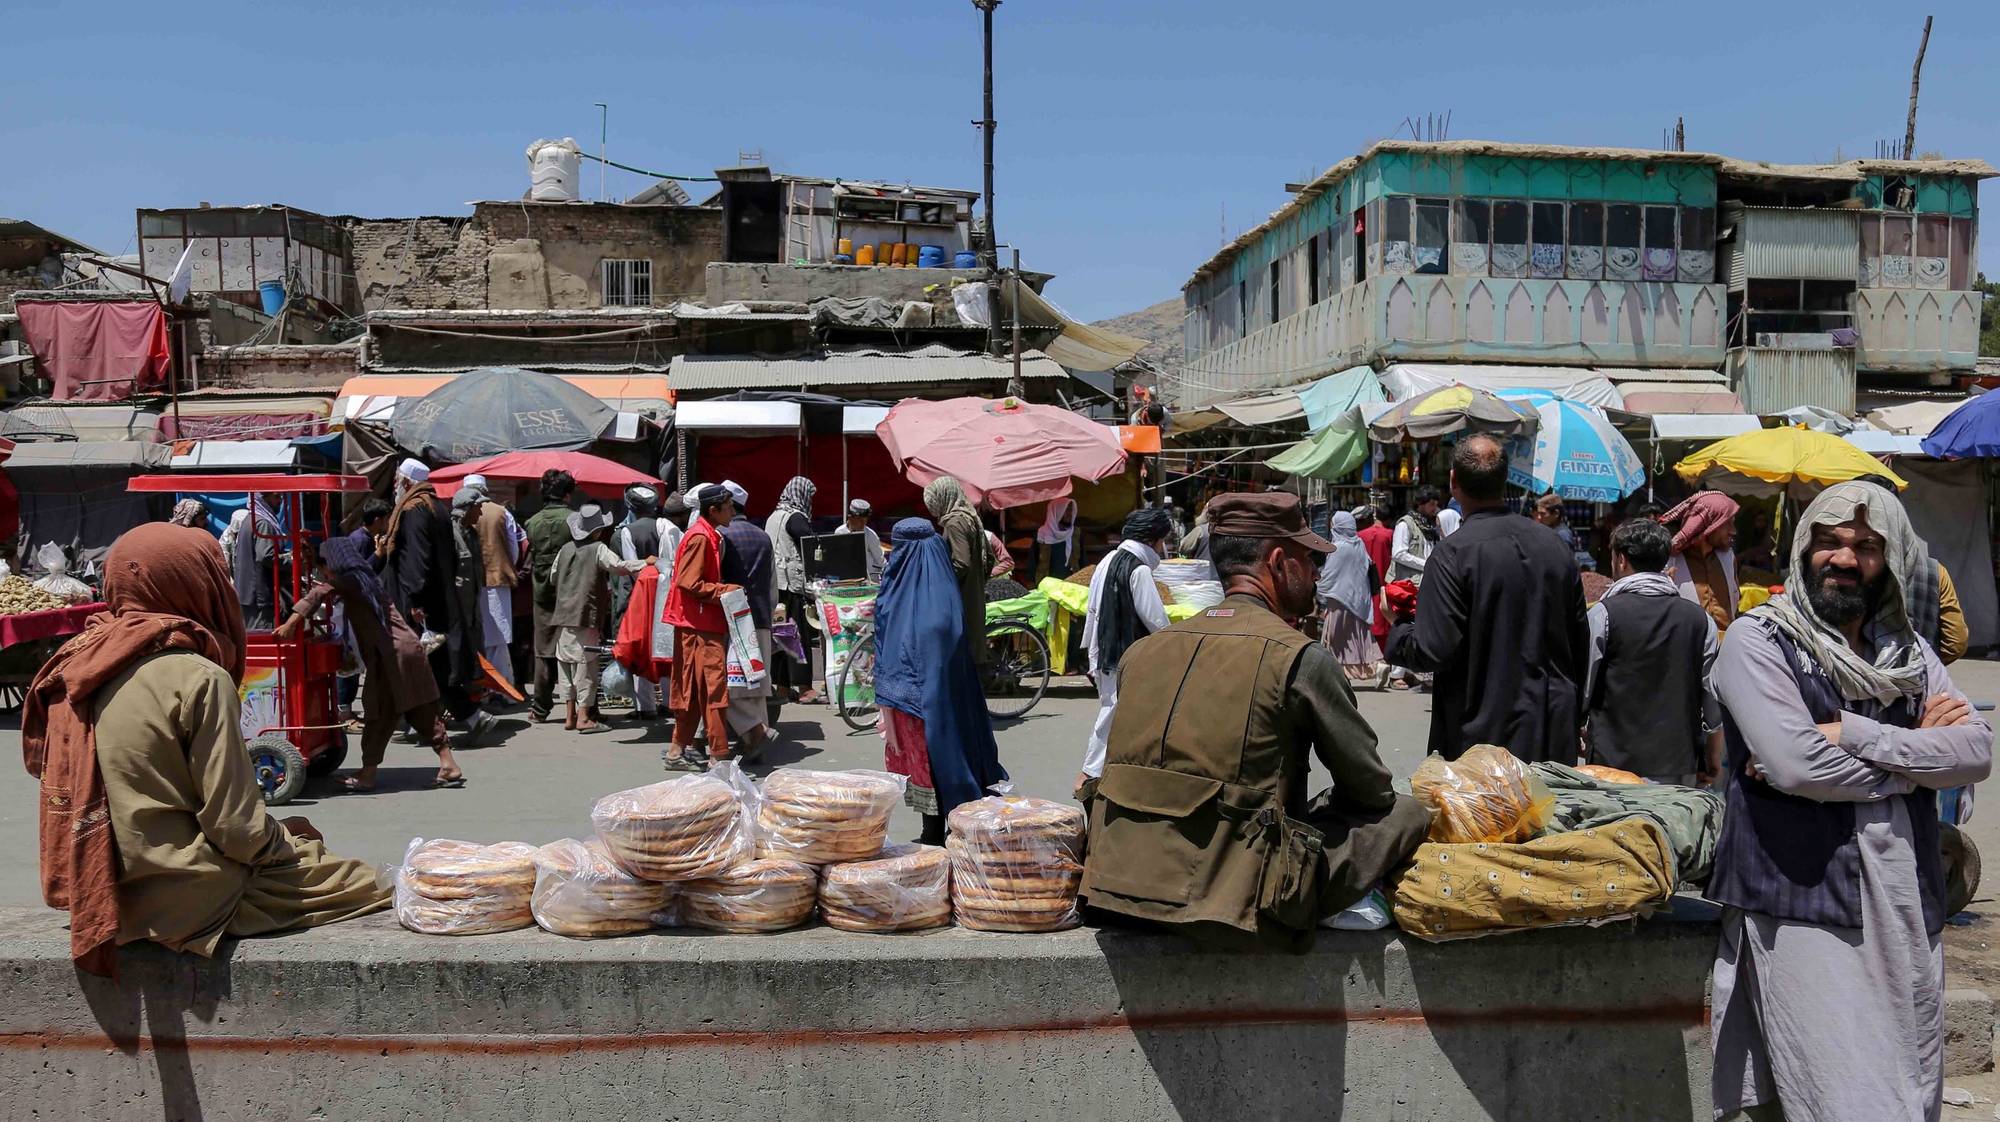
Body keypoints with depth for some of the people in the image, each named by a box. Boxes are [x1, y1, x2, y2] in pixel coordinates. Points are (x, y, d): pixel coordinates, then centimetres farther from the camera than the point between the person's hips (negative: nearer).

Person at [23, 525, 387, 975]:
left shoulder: (78, 667, 5)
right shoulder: (199, 678, -18)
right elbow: (235, 826, -18)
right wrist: (287, 840, 3)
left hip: (108, 889, 8)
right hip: (187, 896, -8)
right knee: (366, 885, 3)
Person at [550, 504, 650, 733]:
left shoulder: (566, 549, 10)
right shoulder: (598, 549, -7)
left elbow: (554, 576, 17)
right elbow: (618, 565, -20)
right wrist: (644, 562, -16)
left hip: (563, 615, 6)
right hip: (586, 617, -6)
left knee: (567, 663, 11)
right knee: (586, 664, -3)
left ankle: (570, 714, 17)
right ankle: (584, 716, -4)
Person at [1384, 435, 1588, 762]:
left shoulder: (1451, 554, -15)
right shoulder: (1553, 543, 4)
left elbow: (1434, 652, -19)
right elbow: (1580, 641, 11)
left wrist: (1395, 627, 3)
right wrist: (1573, 720, 23)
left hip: (1485, 733, -6)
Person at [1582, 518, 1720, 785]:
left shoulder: (1603, 614, -7)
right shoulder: (1700, 620, 3)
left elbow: (1583, 690, -4)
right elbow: (1713, 701, 5)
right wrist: (1712, 762, 15)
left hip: (1615, 764, -3)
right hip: (1680, 769, 4)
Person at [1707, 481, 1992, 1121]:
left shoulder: (1908, 651, 14)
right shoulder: (1758, 640, -4)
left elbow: (1977, 752, -1)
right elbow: (1794, 764, -18)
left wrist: (1852, 733, -13)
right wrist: (1916, 750, -4)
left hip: (1908, 906, 6)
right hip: (1807, 909, -6)